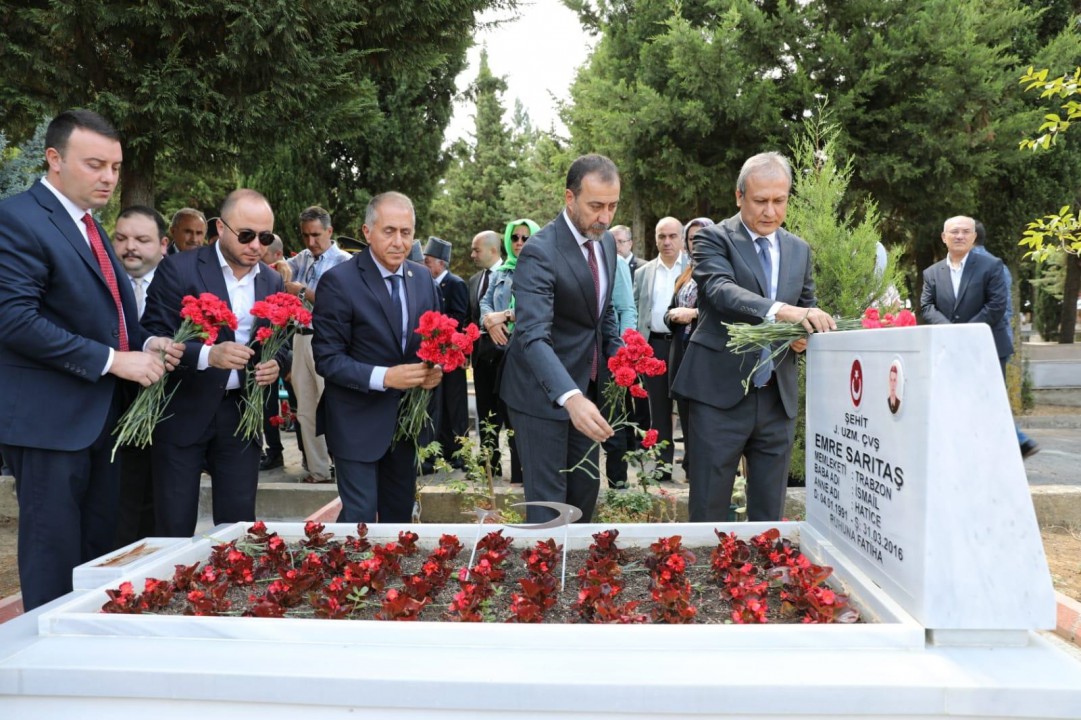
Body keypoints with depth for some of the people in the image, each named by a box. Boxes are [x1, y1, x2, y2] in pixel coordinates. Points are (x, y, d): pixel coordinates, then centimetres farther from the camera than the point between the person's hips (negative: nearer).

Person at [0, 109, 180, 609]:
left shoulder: (87, 225, 16)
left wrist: (144, 344, 1)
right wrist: (113, 360, -21)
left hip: (100, 414, 9)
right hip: (49, 418, -9)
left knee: (98, 548, 15)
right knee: (54, 560, 1)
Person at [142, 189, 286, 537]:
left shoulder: (273, 281, 8)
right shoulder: (178, 269, -7)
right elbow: (153, 337, -12)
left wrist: (275, 364, -7)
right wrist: (207, 354, -28)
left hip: (242, 413, 4)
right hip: (183, 412, -3)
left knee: (239, 520, 8)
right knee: (174, 524, 3)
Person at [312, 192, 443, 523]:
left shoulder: (423, 278, 4)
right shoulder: (339, 281, -14)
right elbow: (327, 359, -15)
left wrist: (435, 369, -9)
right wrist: (383, 377, -27)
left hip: (407, 418, 6)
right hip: (358, 421, -6)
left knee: (400, 515, 17)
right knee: (361, 518, -2)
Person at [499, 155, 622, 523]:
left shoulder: (606, 242, 3)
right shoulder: (539, 252, -22)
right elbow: (534, 336, -34)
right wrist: (570, 397, -48)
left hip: (588, 387, 8)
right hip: (543, 391, -7)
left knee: (585, 491, 16)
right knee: (548, 499, -3)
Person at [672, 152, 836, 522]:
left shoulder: (799, 250, 14)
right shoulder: (713, 238, -3)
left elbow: (807, 307, 19)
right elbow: (721, 291, -21)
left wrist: (805, 333, -6)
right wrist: (781, 310, -38)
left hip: (779, 397, 5)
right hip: (720, 393, -5)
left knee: (770, 515, 12)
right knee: (708, 514, 2)